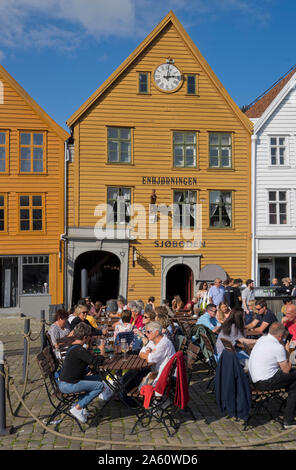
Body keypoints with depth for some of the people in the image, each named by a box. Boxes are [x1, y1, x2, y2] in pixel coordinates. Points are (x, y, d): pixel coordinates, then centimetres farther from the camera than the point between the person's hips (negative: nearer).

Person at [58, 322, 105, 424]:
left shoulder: (72, 347, 10)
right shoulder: (79, 350, -22)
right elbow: (98, 361, -21)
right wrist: (102, 350, -5)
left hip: (63, 382, 10)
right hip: (68, 385, -10)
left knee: (97, 378, 15)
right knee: (100, 386, -10)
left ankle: (81, 404, 12)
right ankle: (77, 408, -5)